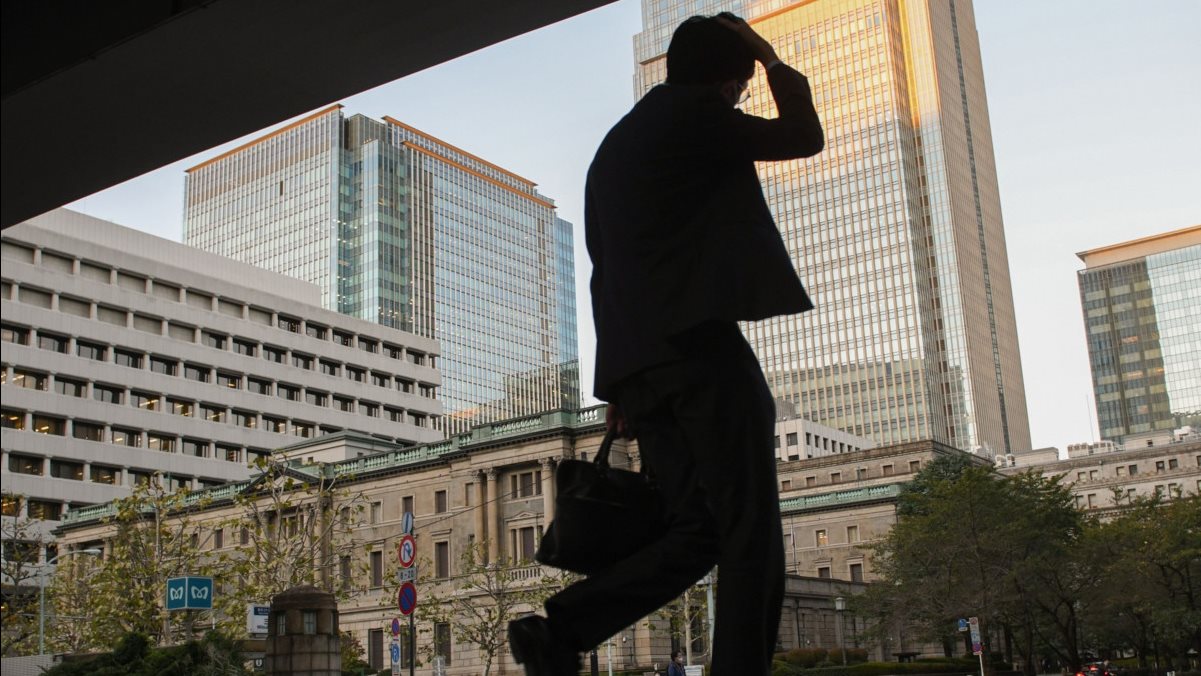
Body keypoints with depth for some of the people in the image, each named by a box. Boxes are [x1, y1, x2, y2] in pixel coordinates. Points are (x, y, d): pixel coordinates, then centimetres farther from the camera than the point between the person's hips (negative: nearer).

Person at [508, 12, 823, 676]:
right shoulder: (692, 112, 4)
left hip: (637, 363, 9)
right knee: (751, 533, -7)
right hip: (699, 345, -8)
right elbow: (804, 136, 11)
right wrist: (772, 58, 26)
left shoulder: (613, 147, 29)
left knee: (695, 530, 6)